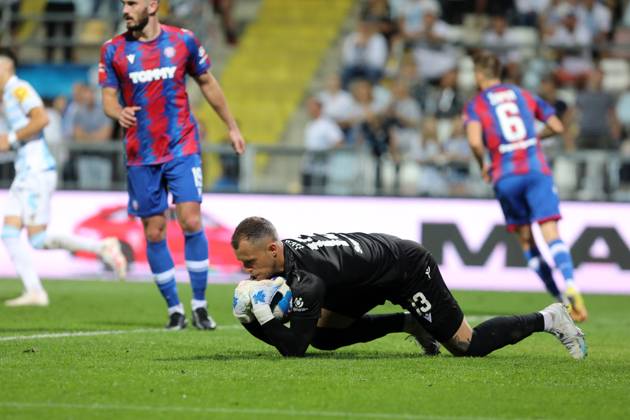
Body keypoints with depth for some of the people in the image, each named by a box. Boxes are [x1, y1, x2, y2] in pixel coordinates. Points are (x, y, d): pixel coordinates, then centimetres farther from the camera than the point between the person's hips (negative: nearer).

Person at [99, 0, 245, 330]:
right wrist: (119, 113, -25)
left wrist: (232, 127, 17)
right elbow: (108, 98, 0)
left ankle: (199, 305, -2)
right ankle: (174, 308, 14)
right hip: (140, 155, 1)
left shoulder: (183, 41, 0)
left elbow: (207, 83, 12)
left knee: (191, 221, -13)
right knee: (154, 232, 2)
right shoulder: (113, 50, 1)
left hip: (182, 148, -1)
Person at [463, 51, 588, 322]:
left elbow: (475, 141, -12)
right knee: (551, 235, -10)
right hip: (537, 170, 1)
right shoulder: (524, 95, 16)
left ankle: (563, 299, 9)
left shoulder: (475, 105, 6)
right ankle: (570, 287, -35)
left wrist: (483, 165, 6)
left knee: (526, 240, 13)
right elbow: (557, 127, 13)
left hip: (506, 177, -1)